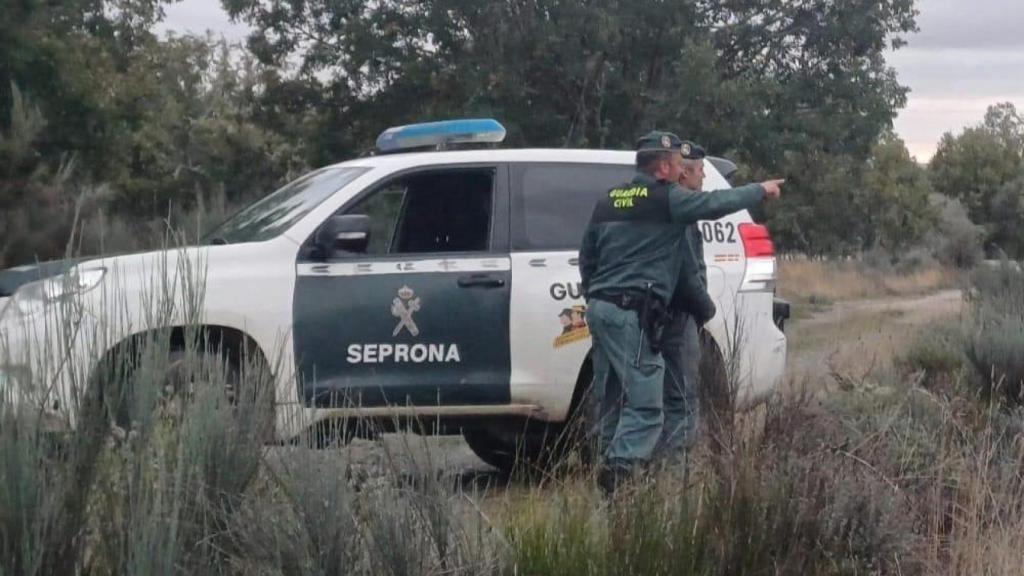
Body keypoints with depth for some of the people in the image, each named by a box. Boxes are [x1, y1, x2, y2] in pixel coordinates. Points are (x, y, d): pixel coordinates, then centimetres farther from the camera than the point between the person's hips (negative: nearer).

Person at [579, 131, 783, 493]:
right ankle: (621, 467, -22)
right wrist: (761, 191, 14)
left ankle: (609, 461, 13)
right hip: (632, 314, -9)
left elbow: (587, 257, 22)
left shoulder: (608, 201, 17)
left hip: (599, 308, 9)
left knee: (610, 400, 12)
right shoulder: (666, 199, -6)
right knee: (644, 402, -10)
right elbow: (716, 204, -1)